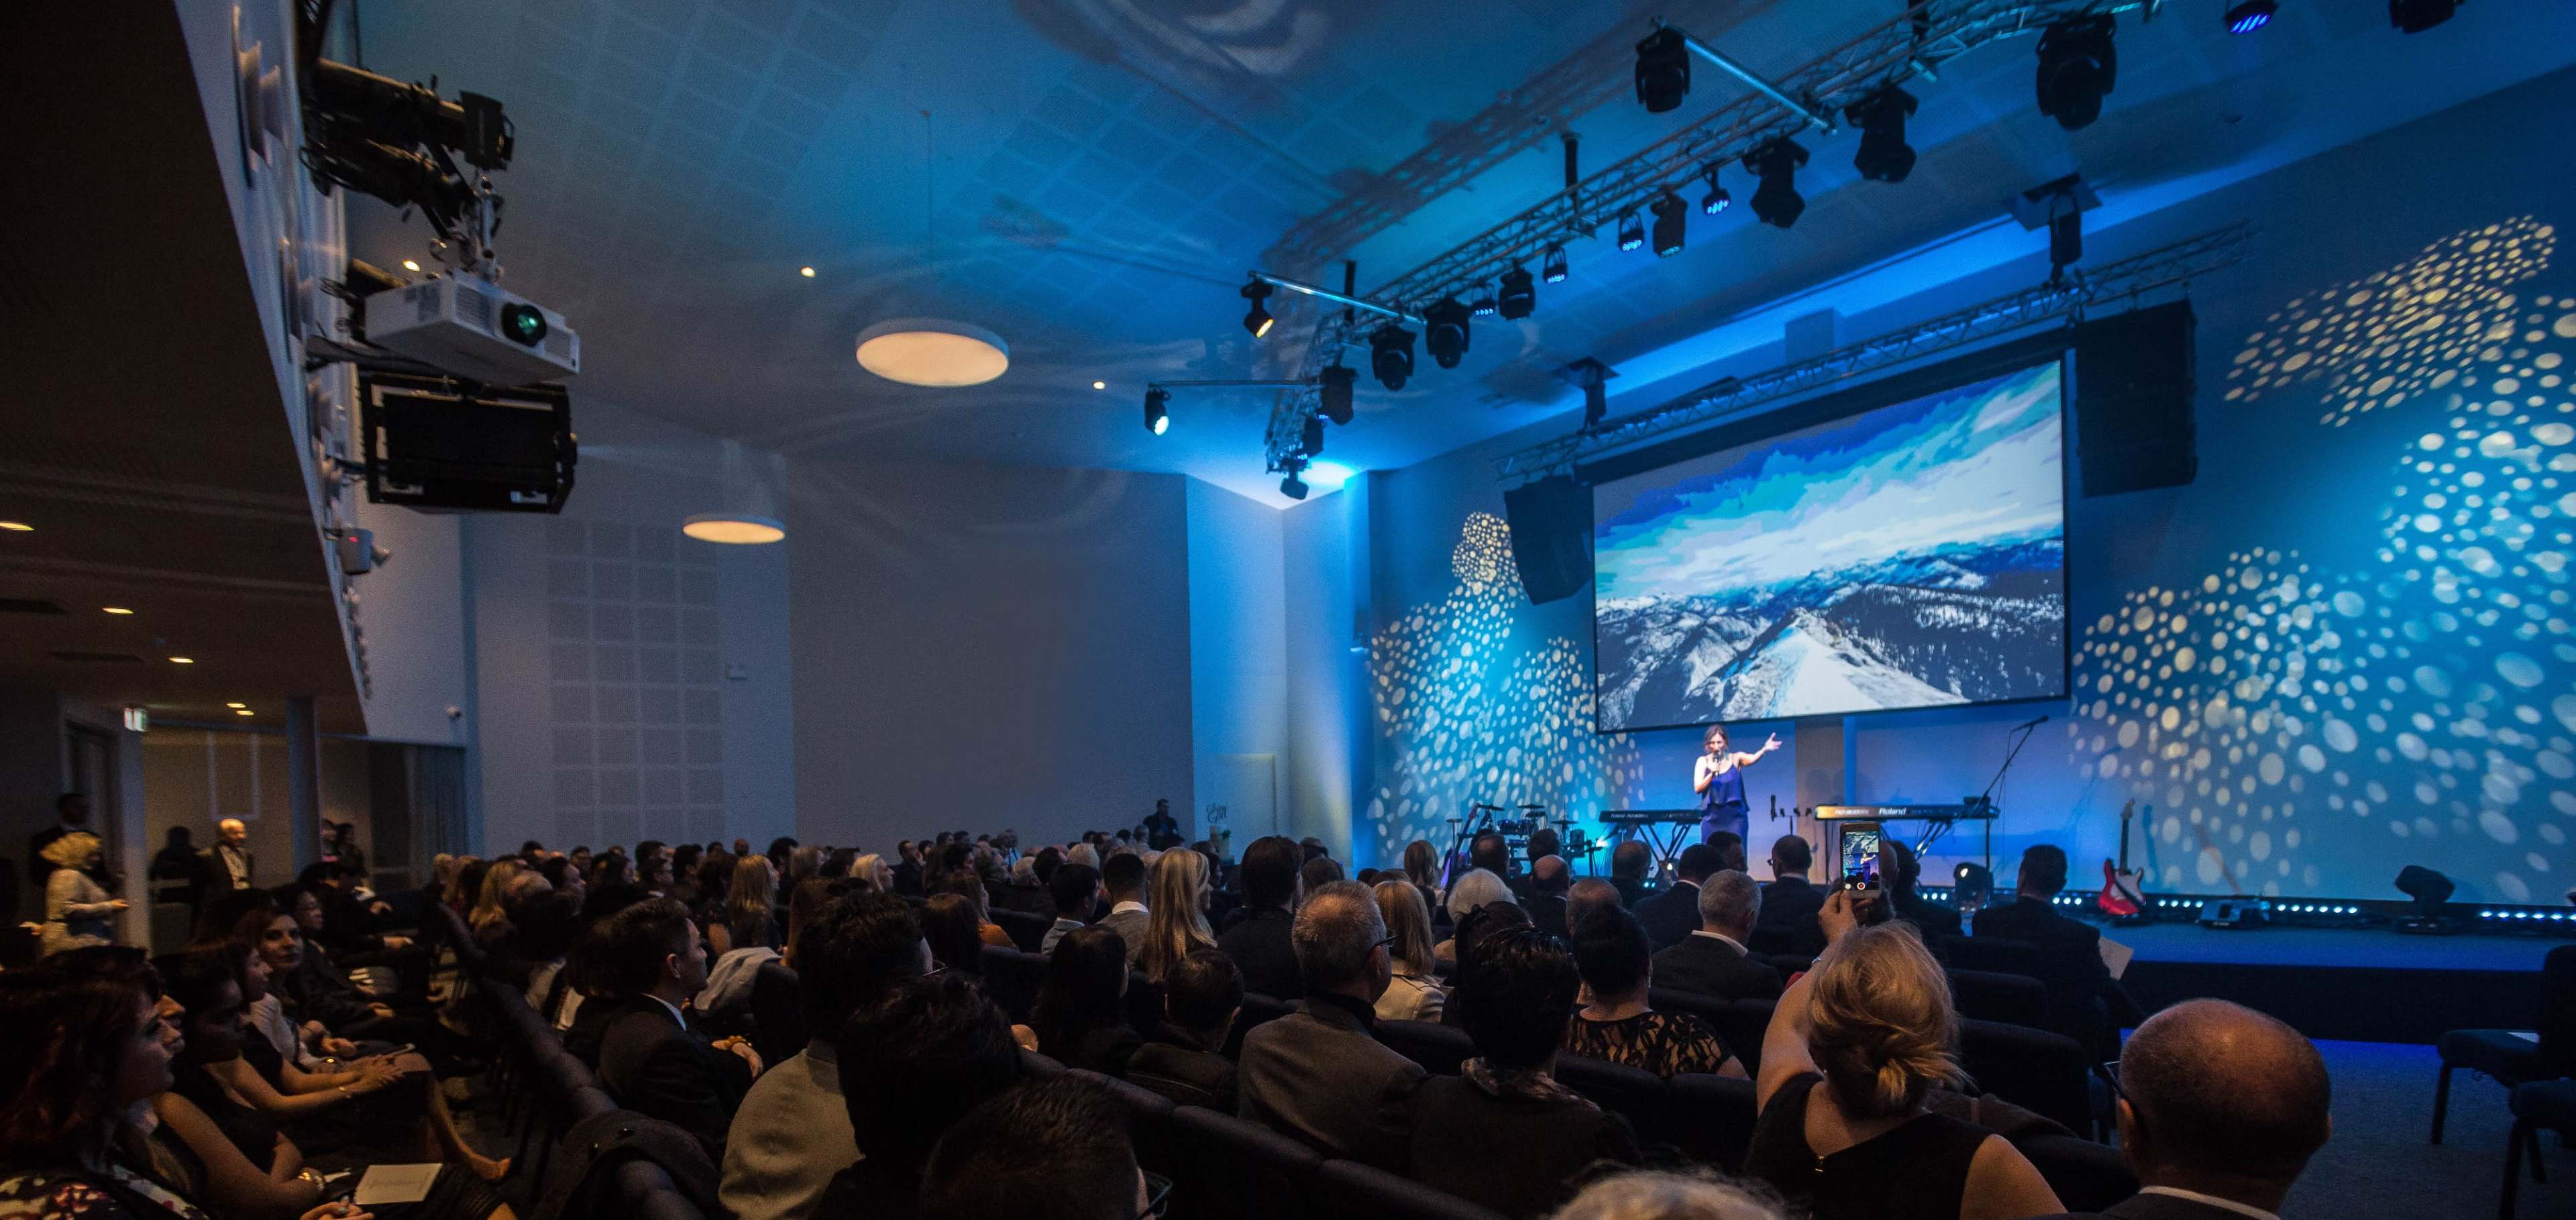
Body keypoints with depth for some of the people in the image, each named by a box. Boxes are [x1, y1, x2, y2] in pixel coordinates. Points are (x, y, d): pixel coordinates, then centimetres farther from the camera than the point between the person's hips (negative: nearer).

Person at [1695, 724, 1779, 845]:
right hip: (1712, 818, 1)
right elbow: (1698, 788, -4)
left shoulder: (1736, 758, 3)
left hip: (1735, 816, -1)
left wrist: (1765, 749, -40)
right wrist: (1712, 773, -20)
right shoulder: (1703, 761, 5)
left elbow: (1752, 759, -19)